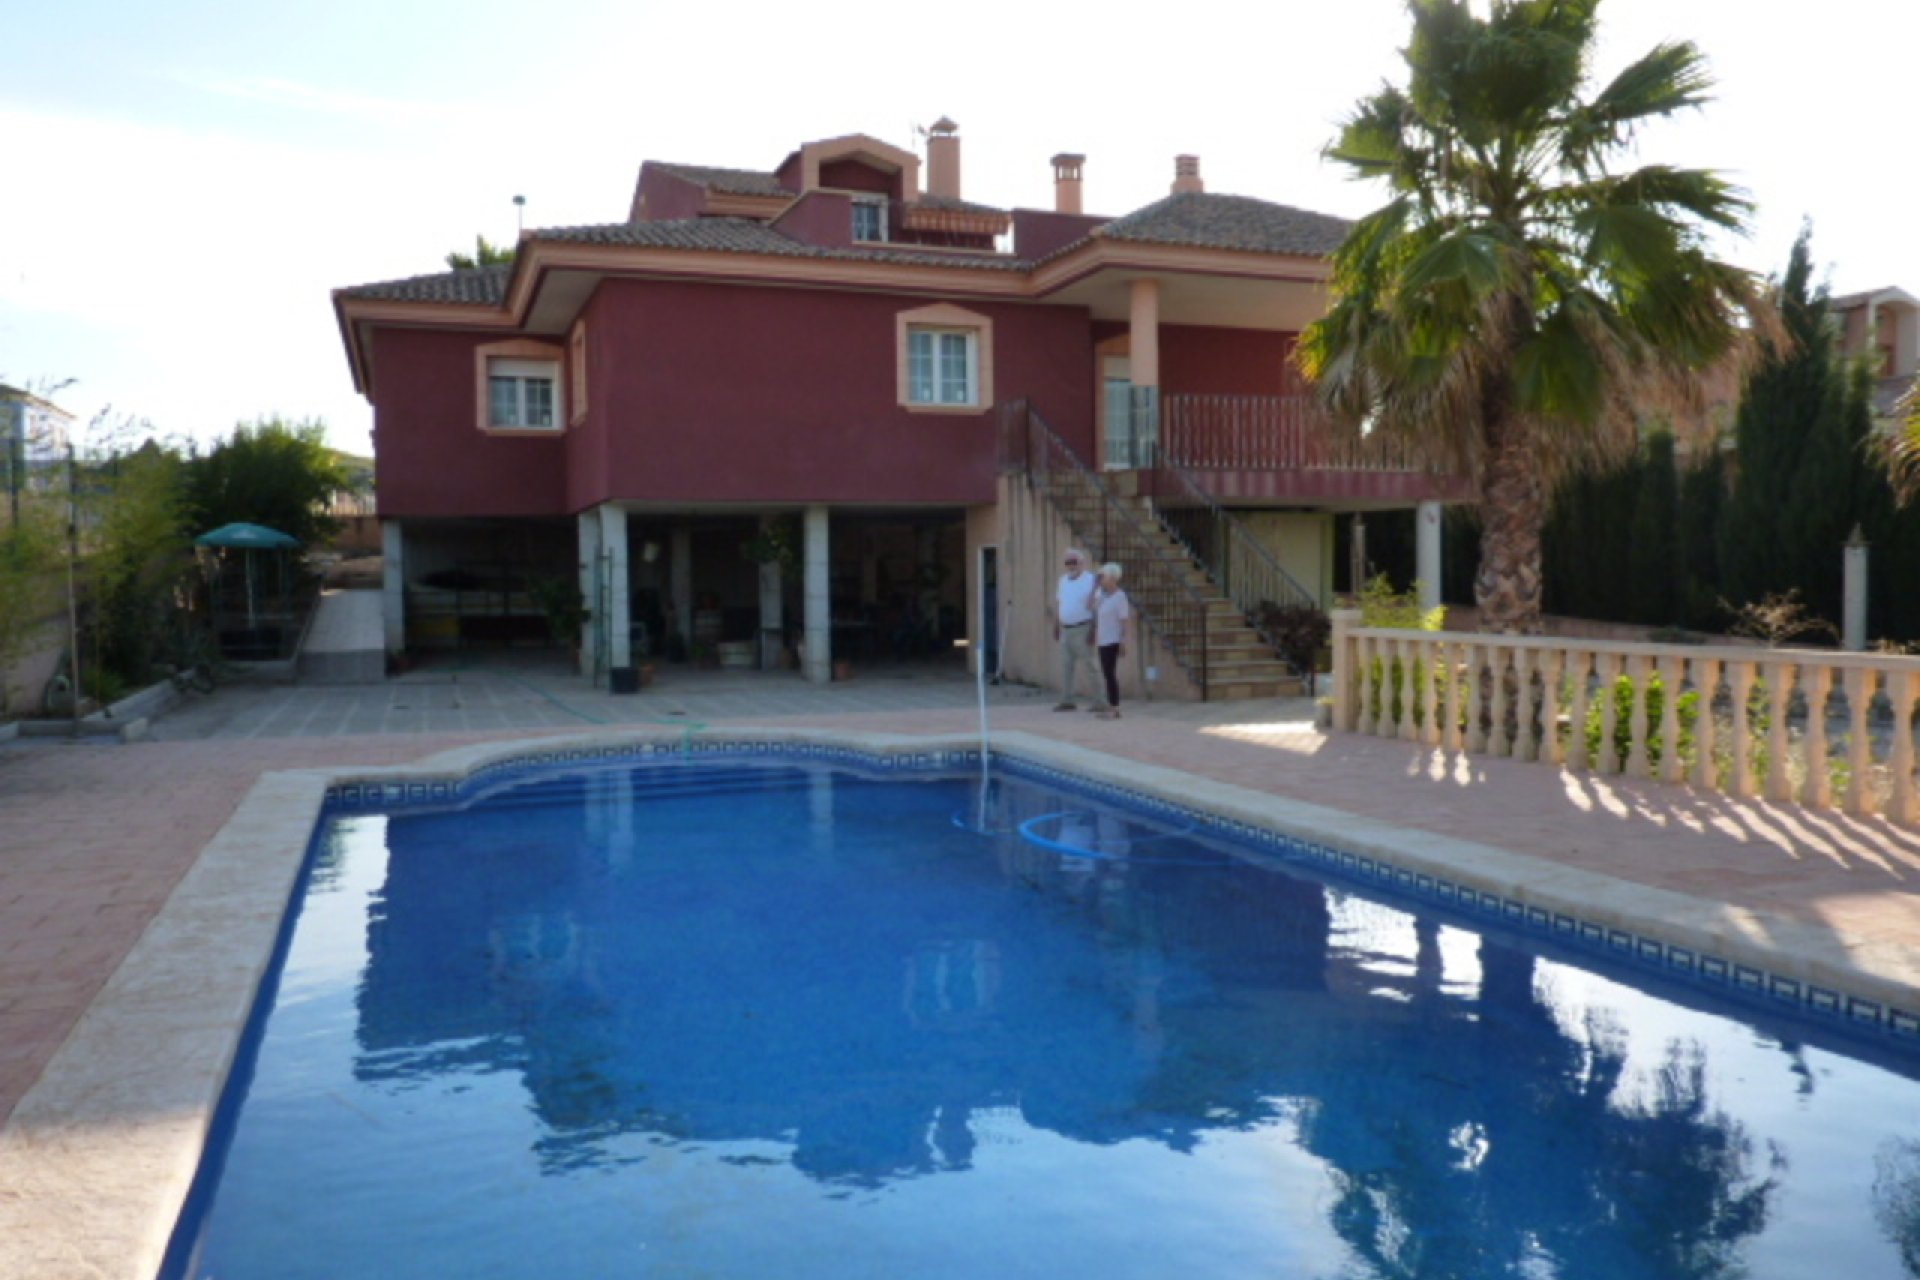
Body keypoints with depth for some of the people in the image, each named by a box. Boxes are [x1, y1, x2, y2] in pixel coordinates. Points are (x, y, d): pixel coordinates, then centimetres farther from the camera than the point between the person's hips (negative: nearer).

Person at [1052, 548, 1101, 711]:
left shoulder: (1091, 580, -8)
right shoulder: (1063, 580, 13)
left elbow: (1095, 607, -12)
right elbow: (1057, 604, 17)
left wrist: (1093, 630, -18)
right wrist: (1056, 627, 14)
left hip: (1083, 630, -7)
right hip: (1066, 630, 7)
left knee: (1091, 666, -5)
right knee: (1066, 665, 10)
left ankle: (1099, 701, -1)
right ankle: (1066, 700, 17)